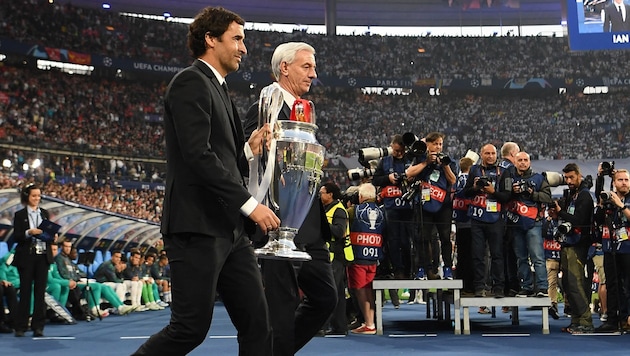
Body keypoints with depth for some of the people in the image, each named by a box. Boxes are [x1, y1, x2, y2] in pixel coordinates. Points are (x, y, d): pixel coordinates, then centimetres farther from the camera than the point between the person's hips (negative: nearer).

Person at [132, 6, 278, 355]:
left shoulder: (217, 90, 22)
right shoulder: (191, 83, -8)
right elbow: (198, 155, -19)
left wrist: (248, 148, 4)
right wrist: (249, 204, -20)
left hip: (228, 228, 9)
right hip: (197, 226, -9)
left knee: (256, 321, 5)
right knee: (191, 326, -5)